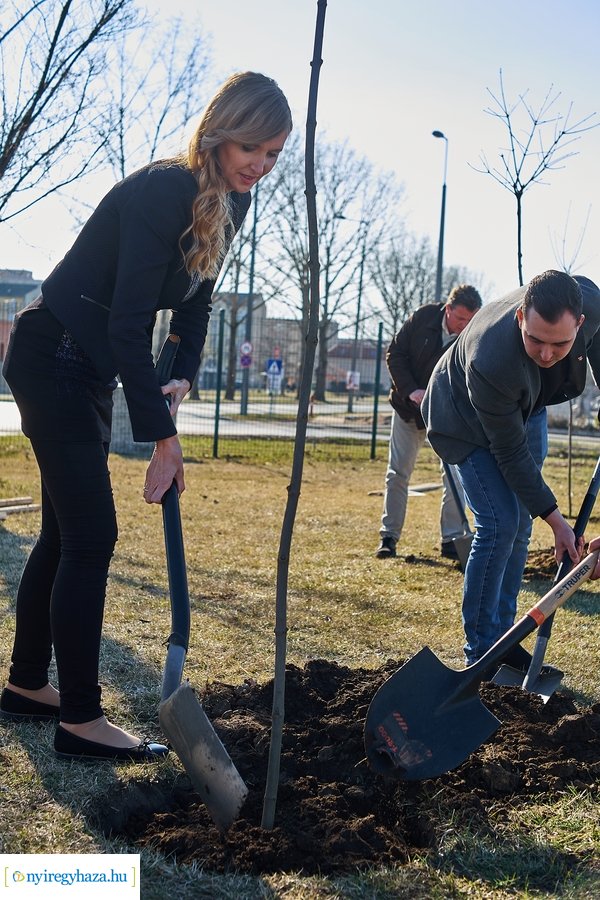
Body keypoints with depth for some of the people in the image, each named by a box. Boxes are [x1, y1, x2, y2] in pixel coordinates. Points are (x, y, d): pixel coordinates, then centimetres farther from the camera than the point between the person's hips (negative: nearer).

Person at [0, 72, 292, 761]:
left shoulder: (229, 202, 2)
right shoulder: (164, 190, -24)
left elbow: (195, 298, 11)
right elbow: (129, 323, -28)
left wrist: (183, 374, -7)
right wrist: (162, 437, -26)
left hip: (89, 367, 9)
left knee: (66, 533, 14)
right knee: (91, 535, -9)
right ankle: (79, 719, 0)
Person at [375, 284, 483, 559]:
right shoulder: (423, 317, -14)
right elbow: (395, 353, -6)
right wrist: (410, 390, -18)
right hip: (409, 406, 1)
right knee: (397, 473, 1)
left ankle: (452, 540, 2)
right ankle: (388, 537, 8)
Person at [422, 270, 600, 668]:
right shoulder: (491, 362, -44)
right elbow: (511, 455, -31)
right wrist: (555, 520, -25)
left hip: (526, 409, 6)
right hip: (468, 421, -6)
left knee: (521, 526, 6)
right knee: (500, 524, -16)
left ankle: (503, 637, 18)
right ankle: (480, 649, -4)